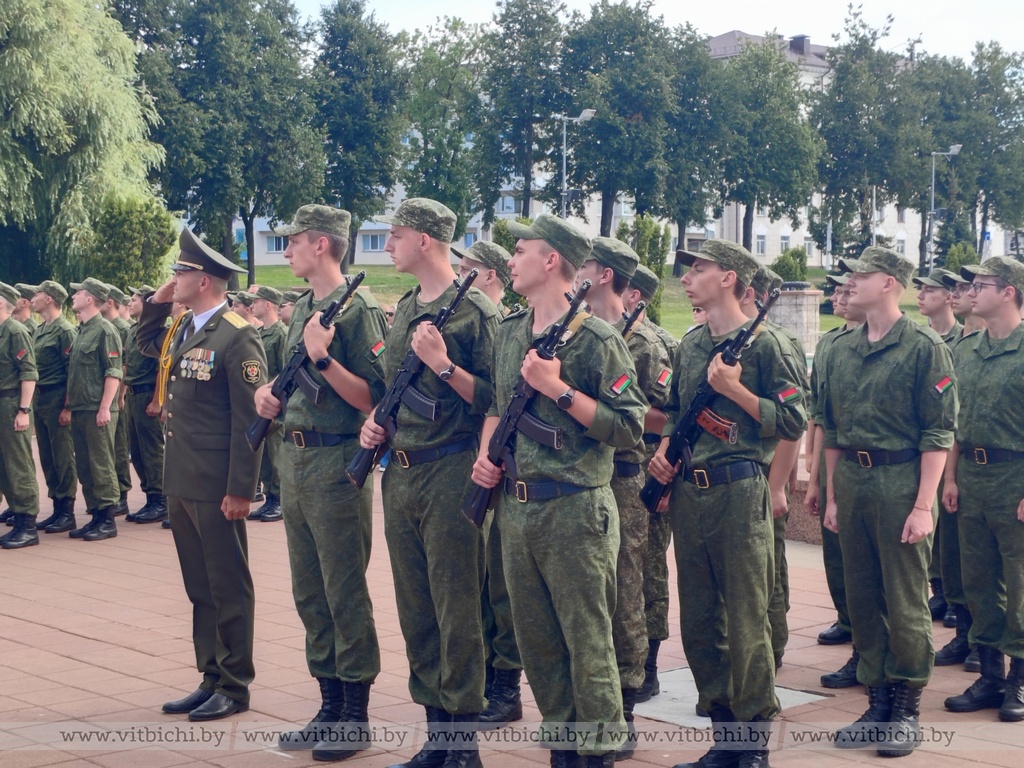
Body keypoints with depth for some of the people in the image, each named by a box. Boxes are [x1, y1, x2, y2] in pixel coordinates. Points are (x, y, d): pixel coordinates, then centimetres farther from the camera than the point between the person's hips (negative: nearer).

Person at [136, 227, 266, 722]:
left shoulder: (237, 336, -14)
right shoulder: (183, 328, 11)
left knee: (228, 587, 2)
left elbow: (249, 418, -16)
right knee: (199, 587, 14)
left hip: (216, 486, -8)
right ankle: (211, 677, 22)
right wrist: (157, 301, 13)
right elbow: (146, 343, 32)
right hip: (181, 481, 8)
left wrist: (240, 490, -18)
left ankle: (234, 686, 11)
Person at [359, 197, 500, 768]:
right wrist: (376, 422, 9)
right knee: (415, 608, 12)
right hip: (400, 474, 8)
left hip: (449, 474, -8)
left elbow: (495, 398, -14)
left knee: (456, 610, -2)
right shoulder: (405, 309, 14)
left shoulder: (475, 310, -10)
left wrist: (443, 363, -21)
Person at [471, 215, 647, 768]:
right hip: (514, 508, 7)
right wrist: (486, 452, 7)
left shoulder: (597, 340, -10)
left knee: (587, 643, -1)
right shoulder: (509, 333, 12)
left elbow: (629, 428, -15)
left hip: (573, 510, -7)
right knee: (536, 640, 13)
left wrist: (558, 389, -18)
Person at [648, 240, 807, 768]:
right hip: (687, 492, 7)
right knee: (698, 622, 9)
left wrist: (735, 390, -16)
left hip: (738, 492, -7)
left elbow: (794, 422, -9)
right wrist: (663, 450, 8)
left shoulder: (761, 344, -6)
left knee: (745, 620, -2)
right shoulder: (689, 345, 14)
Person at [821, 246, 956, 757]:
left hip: (901, 481, -6)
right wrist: (832, 496, 14)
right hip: (852, 480, 6)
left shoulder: (924, 347, -8)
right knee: (862, 599, 10)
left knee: (905, 604, 1)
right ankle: (877, 702, 22)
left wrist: (923, 506, -16)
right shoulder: (841, 349, 10)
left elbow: (938, 433, -11)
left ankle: (907, 710, 13)